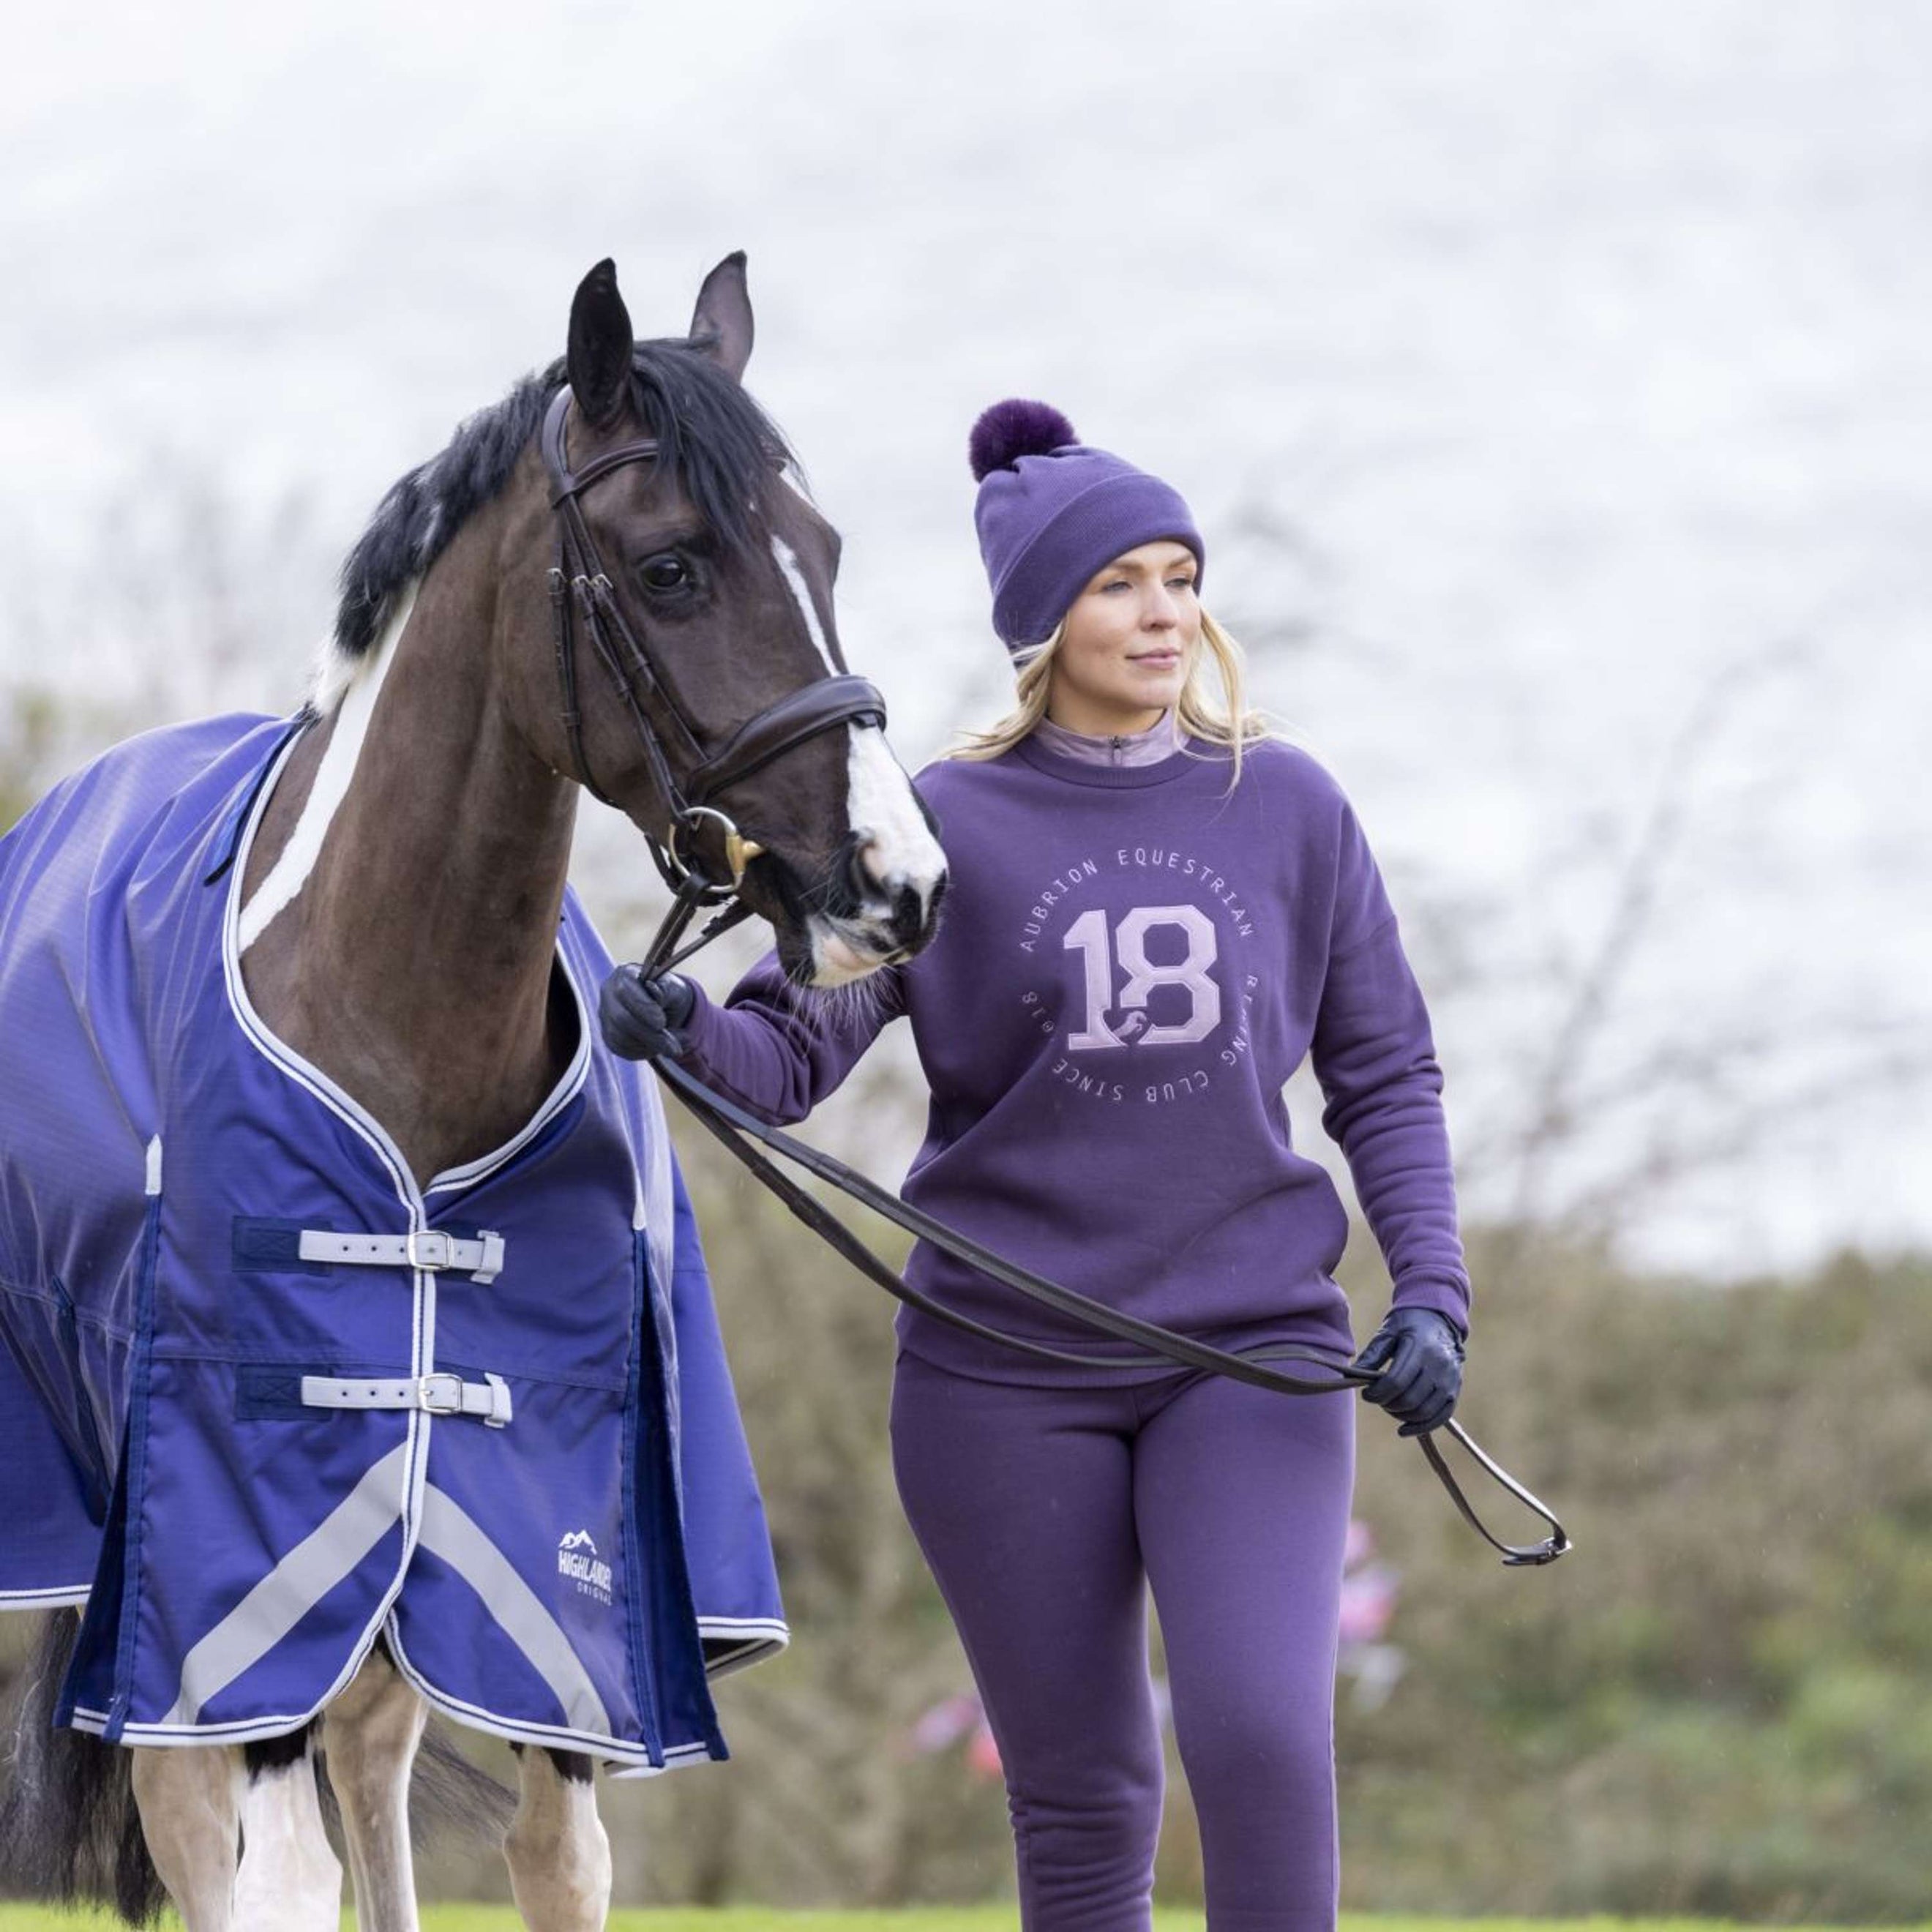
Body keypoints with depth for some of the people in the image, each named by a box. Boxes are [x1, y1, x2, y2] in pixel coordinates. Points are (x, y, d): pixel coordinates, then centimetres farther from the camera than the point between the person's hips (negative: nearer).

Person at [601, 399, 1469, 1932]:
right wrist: (687, 1034, -30)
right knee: (1082, 1801, 7)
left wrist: (1431, 1289, -4)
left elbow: (1386, 1074, 9)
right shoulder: (944, 826, -1)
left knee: (1261, 1733, -19)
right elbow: (797, 1048, -7)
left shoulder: (1289, 812, 4)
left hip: (1254, 1349, 0)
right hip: (1010, 1371, 0)